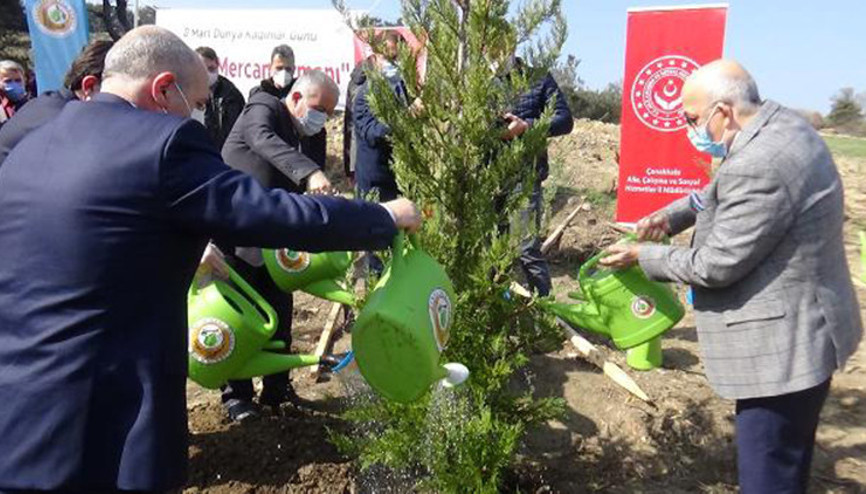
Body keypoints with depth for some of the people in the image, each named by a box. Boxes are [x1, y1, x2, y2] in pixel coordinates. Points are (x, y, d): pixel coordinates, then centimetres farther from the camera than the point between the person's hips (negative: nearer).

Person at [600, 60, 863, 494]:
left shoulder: (757, 167, -28)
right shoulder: (782, 124, 4)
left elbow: (715, 266, -22)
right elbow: (722, 193, 20)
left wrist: (642, 255, -8)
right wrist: (670, 216, 7)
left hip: (784, 346, -11)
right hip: (802, 331, 11)